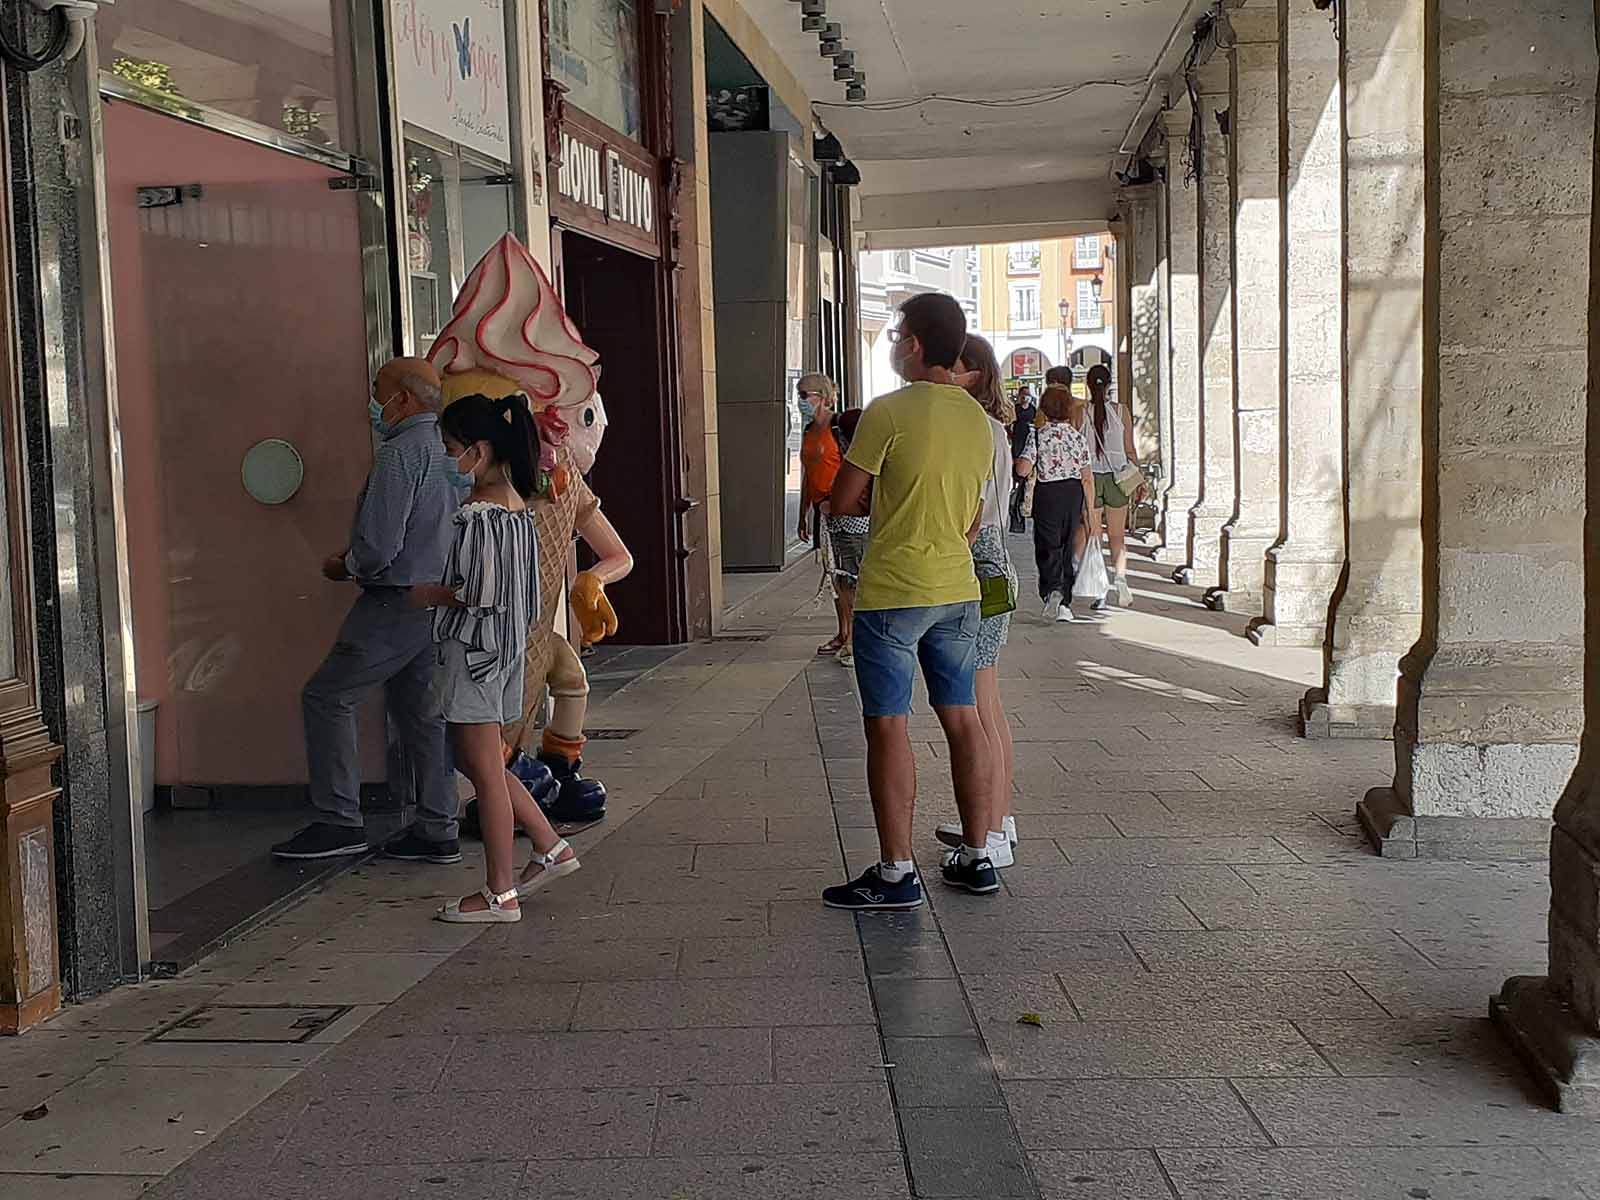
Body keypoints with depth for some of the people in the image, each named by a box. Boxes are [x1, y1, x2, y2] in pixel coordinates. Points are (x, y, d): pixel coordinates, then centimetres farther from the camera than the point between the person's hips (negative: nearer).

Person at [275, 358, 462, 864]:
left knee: (327, 696, 0)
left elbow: (379, 546, -23)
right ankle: (437, 831, 14)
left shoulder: (401, 452, -17)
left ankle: (338, 822, 0)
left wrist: (344, 567, -3)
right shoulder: (450, 448, 12)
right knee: (422, 711, 12)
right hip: (439, 598, 9)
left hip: (397, 602, -9)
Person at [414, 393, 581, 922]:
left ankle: (500, 894, 10)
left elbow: (478, 592, -23)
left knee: (485, 771, 1)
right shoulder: (520, 508, 8)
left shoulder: (477, 515, -20)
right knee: (471, 758, 21)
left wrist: (431, 594, -7)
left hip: (474, 649, -9)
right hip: (506, 646, 9)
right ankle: (550, 847, 23)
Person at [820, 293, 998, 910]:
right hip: (958, 589, 7)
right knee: (962, 719, 12)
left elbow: (842, 500, -10)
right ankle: (976, 857, 19)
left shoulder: (888, 412, -13)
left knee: (887, 726, -1)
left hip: (891, 593, -7)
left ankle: (896, 872, 2)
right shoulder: (978, 419, 8)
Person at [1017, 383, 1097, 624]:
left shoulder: (1038, 435, -8)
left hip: (1047, 493, -3)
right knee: (1067, 547, 14)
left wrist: (1018, 461, 7)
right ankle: (1065, 603, 17)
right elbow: (1087, 478, 2)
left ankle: (1052, 590, -26)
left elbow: (1023, 470, -17)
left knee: (1047, 547, 0)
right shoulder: (1077, 436, 1)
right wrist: (1090, 510, 9)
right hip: (1074, 494, 3)